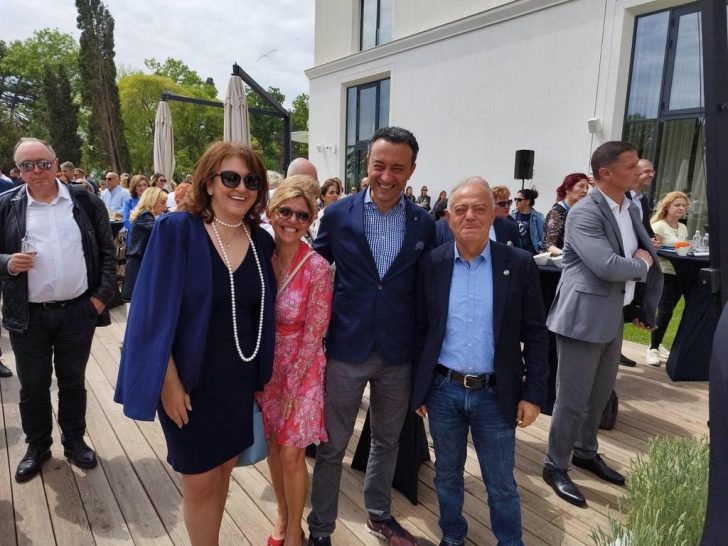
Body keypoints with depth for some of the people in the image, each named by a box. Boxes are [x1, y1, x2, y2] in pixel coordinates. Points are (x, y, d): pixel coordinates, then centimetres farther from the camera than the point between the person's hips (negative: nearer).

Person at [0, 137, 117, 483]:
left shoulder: (85, 201, 0)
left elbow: (107, 251, 2)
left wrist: (103, 295, -5)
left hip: (78, 311, 0)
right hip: (28, 315, 0)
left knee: (73, 380, 15)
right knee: (32, 385, 13)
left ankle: (74, 441, 32)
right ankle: (37, 446, 33)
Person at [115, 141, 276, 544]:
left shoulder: (262, 242, 1)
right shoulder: (176, 231, -13)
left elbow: (262, 314, 7)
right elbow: (155, 311, -13)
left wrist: (260, 375, 6)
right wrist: (169, 382, -14)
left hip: (240, 381, 4)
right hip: (189, 380, -4)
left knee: (223, 472, 18)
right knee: (199, 482, 9)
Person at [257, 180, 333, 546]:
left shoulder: (317, 268, -18)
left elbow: (313, 335, -15)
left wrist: (291, 384, -11)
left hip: (301, 372, -4)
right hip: (266, 369, 4)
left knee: (291, 455, 3)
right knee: (273, 447, 17)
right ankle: (282, 516, 41)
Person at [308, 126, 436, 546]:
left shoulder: (424, 224, -1)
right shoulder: (338, 214, -5)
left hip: (399, 354, 2)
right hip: (346, 349, -2)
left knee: (388, 441, 20)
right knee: (332, 446, 11)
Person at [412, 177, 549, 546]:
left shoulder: (520, 264, -6)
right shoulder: (431, 264, -3)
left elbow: (536, 334, -2)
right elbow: (419, 329, 2)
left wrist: (533, 393, -5)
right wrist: (417, 387, 3)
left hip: (496, 394, -1)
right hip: (443, 391, 2)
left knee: (502, 485, 14)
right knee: (447, 475, 20)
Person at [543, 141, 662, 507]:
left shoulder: (630, 210, 10)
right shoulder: (584, 213, -17)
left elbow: (649, 256, 14)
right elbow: (607, 266, -26)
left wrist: (647, 306, 4)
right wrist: (641, 263, -7)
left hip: (613, 317, 8)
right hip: (583, 318, -8)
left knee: (600, 393, 21)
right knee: (573, 398, 2)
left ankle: (586, 452, 40)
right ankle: (556, 466, 20)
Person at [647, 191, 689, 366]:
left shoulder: (683, 228, 14)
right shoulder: (659, 226, -8)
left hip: (679, 274, 7)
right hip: (664, 273, -7)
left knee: (667, 312, 9)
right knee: (665, 312, -10)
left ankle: (657, 344, 21)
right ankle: (653, 349, 0)